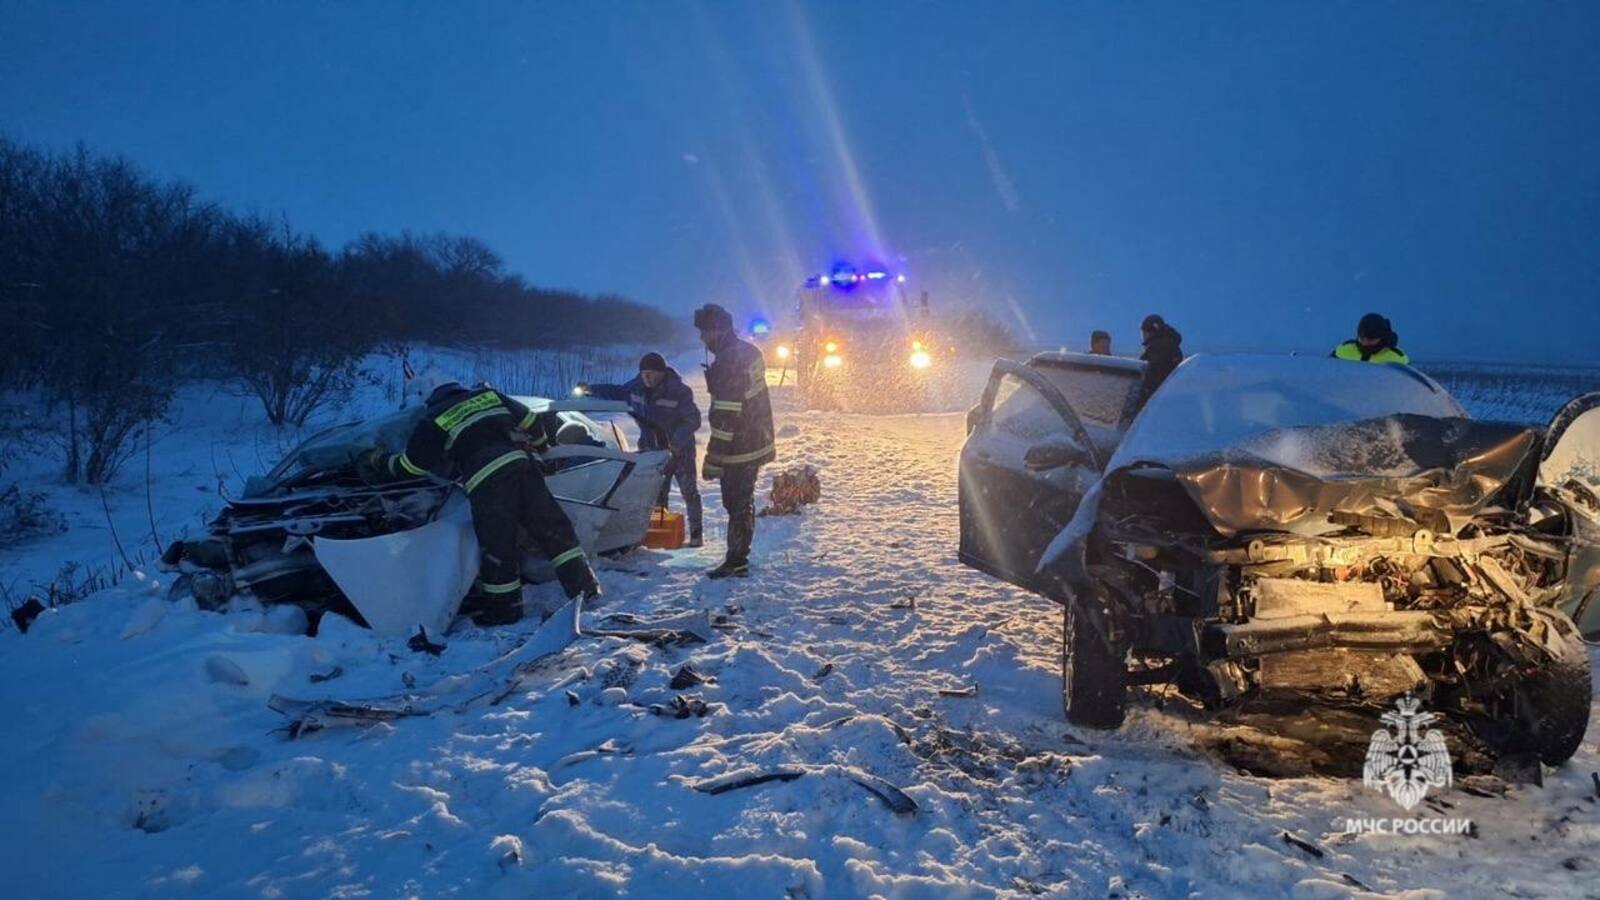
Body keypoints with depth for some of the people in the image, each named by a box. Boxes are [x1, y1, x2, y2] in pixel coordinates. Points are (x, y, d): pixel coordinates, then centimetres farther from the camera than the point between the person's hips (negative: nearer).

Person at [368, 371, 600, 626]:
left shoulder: (432, 421, 12)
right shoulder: (488, 395, 23)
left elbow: (409, 466, 18)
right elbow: (530, 420, 28)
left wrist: (378, 461, 37)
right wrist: (542, 445, 46)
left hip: (485, 481, -4)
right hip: (520, 464, 4)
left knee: (496, 546, 5)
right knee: (551, 527, 8)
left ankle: (504, 609, 15)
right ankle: (583, 586, 9)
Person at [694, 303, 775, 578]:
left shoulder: (728, 364, -23)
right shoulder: (749, 352, 7)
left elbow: (726, 417, -25)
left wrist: (714, 459, -21)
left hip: (739, 450, -10)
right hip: (757, 443, 10)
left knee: (736, 504, 1)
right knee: (743, 502, 18)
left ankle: (736, 561, 10)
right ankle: (739, 557, 29)